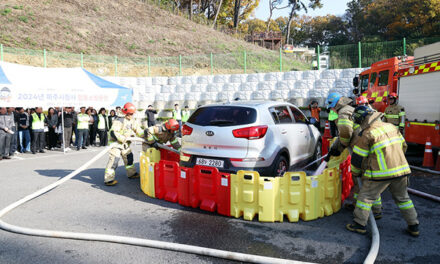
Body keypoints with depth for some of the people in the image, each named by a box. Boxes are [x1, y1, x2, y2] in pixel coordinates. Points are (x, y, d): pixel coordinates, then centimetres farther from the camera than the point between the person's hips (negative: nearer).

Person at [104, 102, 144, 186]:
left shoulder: (132, 121, 5)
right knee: (114, 160, -14)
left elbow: (138, 130, 9)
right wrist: (123, 139, -28)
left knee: (129, 158, 19)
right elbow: (113, 133, -28)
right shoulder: (119, 120, -22)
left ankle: (131, 173, 37)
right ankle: (108, 179, -10)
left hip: (125, 144, 9)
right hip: (116, 143, -9)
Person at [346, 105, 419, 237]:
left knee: (366, 196, 7)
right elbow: (403, 146, 19)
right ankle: (413, 227, 30)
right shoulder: (391, 127, 8)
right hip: (401, 170, 7)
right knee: (402, 198, 22)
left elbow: (358, 158, -6)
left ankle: (360, 224, 11)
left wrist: (356, 173, 11)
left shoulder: (367, 135, -12)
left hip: (381, 174, -6)